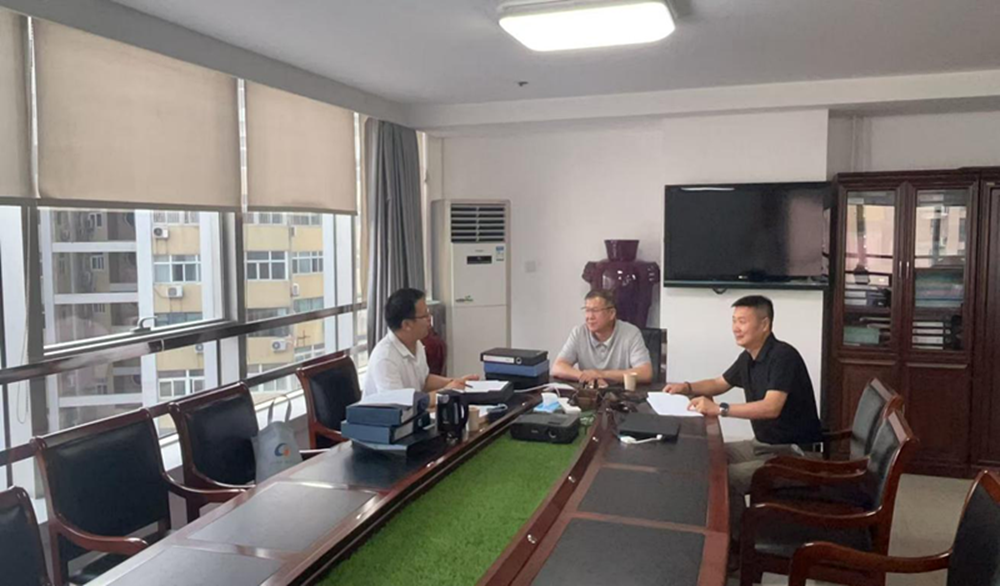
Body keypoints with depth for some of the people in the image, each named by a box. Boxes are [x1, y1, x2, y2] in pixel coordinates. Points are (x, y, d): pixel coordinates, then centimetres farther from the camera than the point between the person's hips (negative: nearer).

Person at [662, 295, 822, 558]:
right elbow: (719, 383, 21)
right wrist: (687, 387, 3)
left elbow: (771, 407, -34)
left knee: (726, 478, -23)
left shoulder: (783, 356, -22)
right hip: (764, 444, 9)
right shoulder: (748, 358, 6)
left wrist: (719, 409, -36)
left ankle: (739, 544, 0)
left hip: (794, 453, -9)